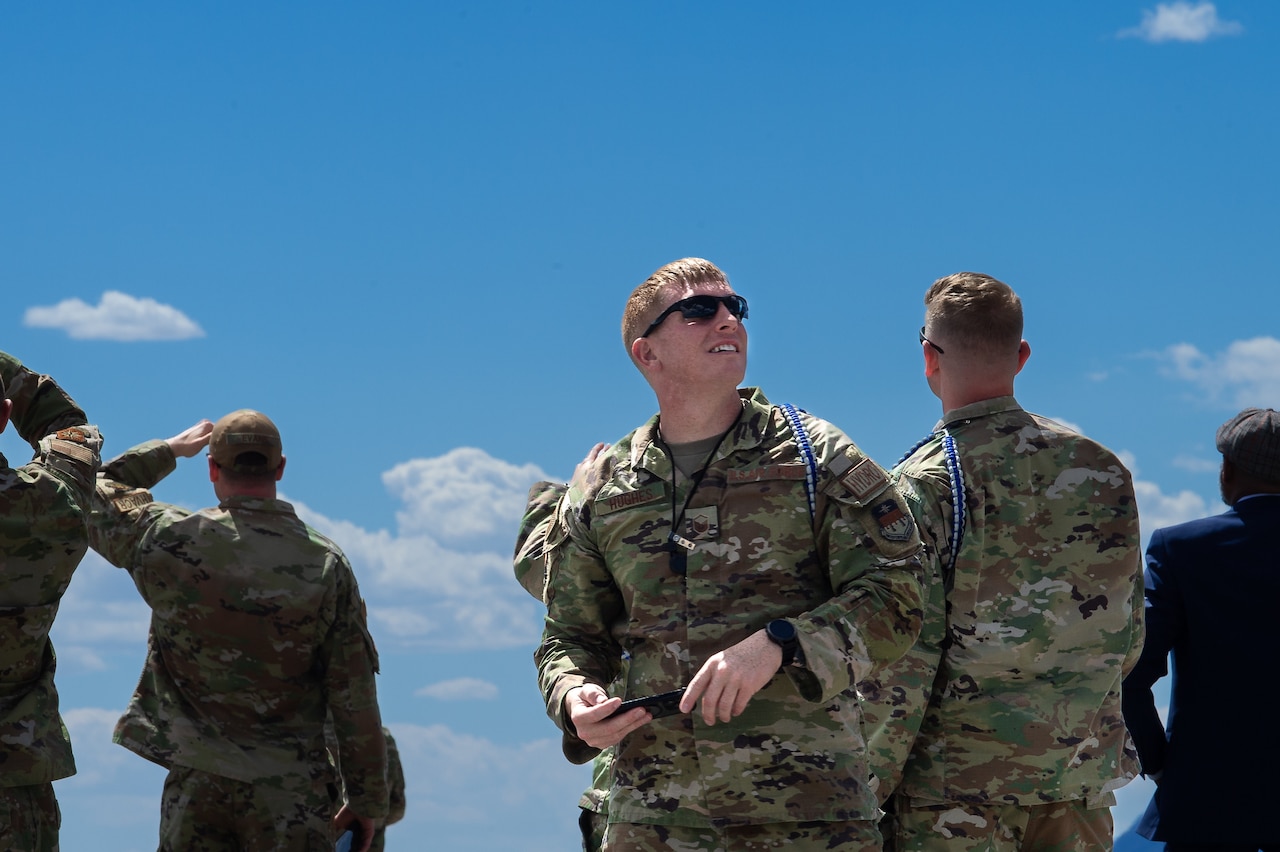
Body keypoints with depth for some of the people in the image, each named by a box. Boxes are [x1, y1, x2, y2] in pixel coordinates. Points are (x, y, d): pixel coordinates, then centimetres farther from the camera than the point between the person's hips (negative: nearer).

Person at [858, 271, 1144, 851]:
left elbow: (902, 658, -14)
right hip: (1083, 782, 5)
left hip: (959, 786, -5)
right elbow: (1128, 636, 11)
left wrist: (867, 790, -8)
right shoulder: (1103, 469, 5)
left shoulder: (924, 482, -11)